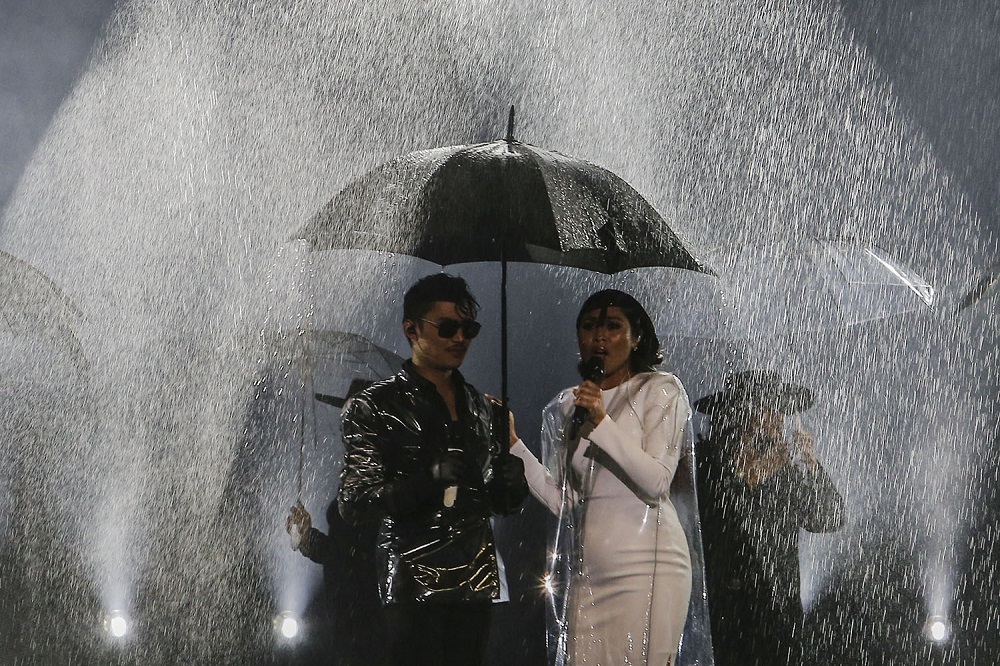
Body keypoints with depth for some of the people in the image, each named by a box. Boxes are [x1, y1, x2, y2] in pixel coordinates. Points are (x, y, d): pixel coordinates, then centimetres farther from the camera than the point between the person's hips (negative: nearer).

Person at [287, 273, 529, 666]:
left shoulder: (482, 407, 15)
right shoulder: (374, 408, -1)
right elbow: (353, 504, -9)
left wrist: (509, 488, -3)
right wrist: (429, 479, -22)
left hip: (477, 586, 5)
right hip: (414, 586, -5)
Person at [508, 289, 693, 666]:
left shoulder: (660, 391, 3)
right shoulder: (563, 408, 15)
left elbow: (656, 484, -10)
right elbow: (560, 501, 8)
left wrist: (602, 423, -16)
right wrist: (514, 445, 1)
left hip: (644, 564, -4)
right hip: (584, 571, 4)